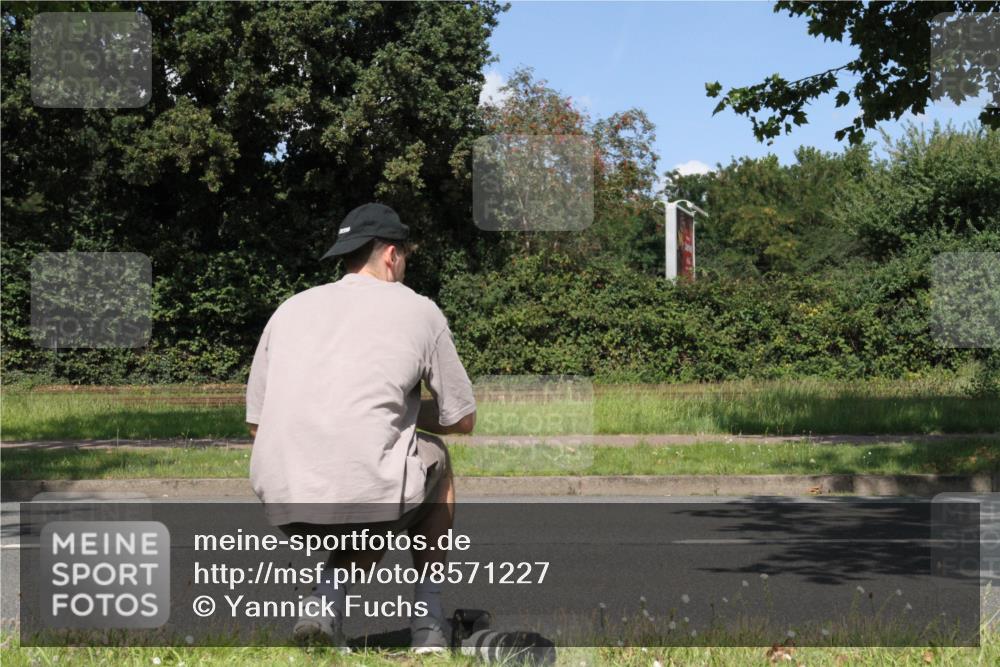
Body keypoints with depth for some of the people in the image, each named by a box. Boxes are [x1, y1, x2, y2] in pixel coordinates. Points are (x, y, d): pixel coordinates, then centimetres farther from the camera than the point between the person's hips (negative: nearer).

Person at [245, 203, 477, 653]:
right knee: (434, 457, 30)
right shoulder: (419, 311, 7)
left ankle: (329, 596, 6)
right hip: (366, 502, -4)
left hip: (281, 507, 4)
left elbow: (256, 423, 20)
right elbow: (463, 420, 13)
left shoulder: (291, 308, 17)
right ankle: (428, 620, 24)